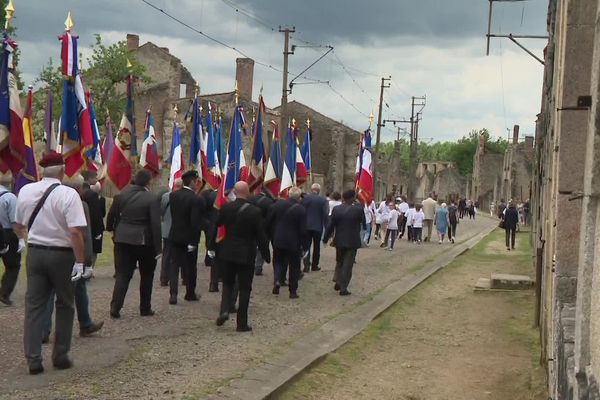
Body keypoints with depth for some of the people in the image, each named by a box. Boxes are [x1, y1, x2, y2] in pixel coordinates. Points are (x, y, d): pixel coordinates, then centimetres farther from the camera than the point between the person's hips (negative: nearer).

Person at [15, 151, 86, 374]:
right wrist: (79, 262, -14)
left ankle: (33, 360, 8)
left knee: (34, 306, 9)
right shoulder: (68, 195, -15)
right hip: (61, 255, -4)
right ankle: (60, 357, 17)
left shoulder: (26, 191, 0)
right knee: (64, 306, 12)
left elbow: (18, 226, 14)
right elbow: (75, 232, -21)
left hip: (35, 253, 4)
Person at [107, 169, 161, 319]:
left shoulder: (122, 195, 0)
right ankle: (145, 308, 17)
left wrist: (111, 229, 28)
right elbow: (155, 224, -14)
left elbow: (111, 215, 9)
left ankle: (115, 307, -5)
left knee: (122, 274, 6)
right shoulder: (151, 199, -12)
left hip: (123, 239, 3)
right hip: (144, 241, -3)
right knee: (146, 275, 13)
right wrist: (158, 248, -11)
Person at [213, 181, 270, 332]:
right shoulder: (255, 212, -13)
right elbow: (261, 236, -10)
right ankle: (242, 323, 8)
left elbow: (215, 228, 2)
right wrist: (266, 255, 0)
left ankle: (224, 310, -1)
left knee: (227, 283, 20)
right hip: (246, 254, -3)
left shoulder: (225, 208, -5)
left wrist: (212, 247, 14)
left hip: (227, 253, 3)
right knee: (244, 288, 6)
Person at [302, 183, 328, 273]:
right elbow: (325, 215, -7)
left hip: (306, 226, 0)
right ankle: (314, 265, 17)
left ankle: (307, 264, -13)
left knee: (306, 245, 4)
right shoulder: (323, 200, -8)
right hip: (318, 226, 0)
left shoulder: (305, 198, -6)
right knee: (316, 246, 12)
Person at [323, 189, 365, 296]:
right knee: (348, 265, 3)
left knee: (339, 262, 23)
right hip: (352, 241, -3)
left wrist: (325, 238, 8)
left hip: (339, 241, 3)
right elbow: (363, 223, -1)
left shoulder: (336, 209, -5)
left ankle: (338, 282, 23)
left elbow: (330, 226, -3)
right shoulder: (358, 209, -13)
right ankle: (343, 288, 2)